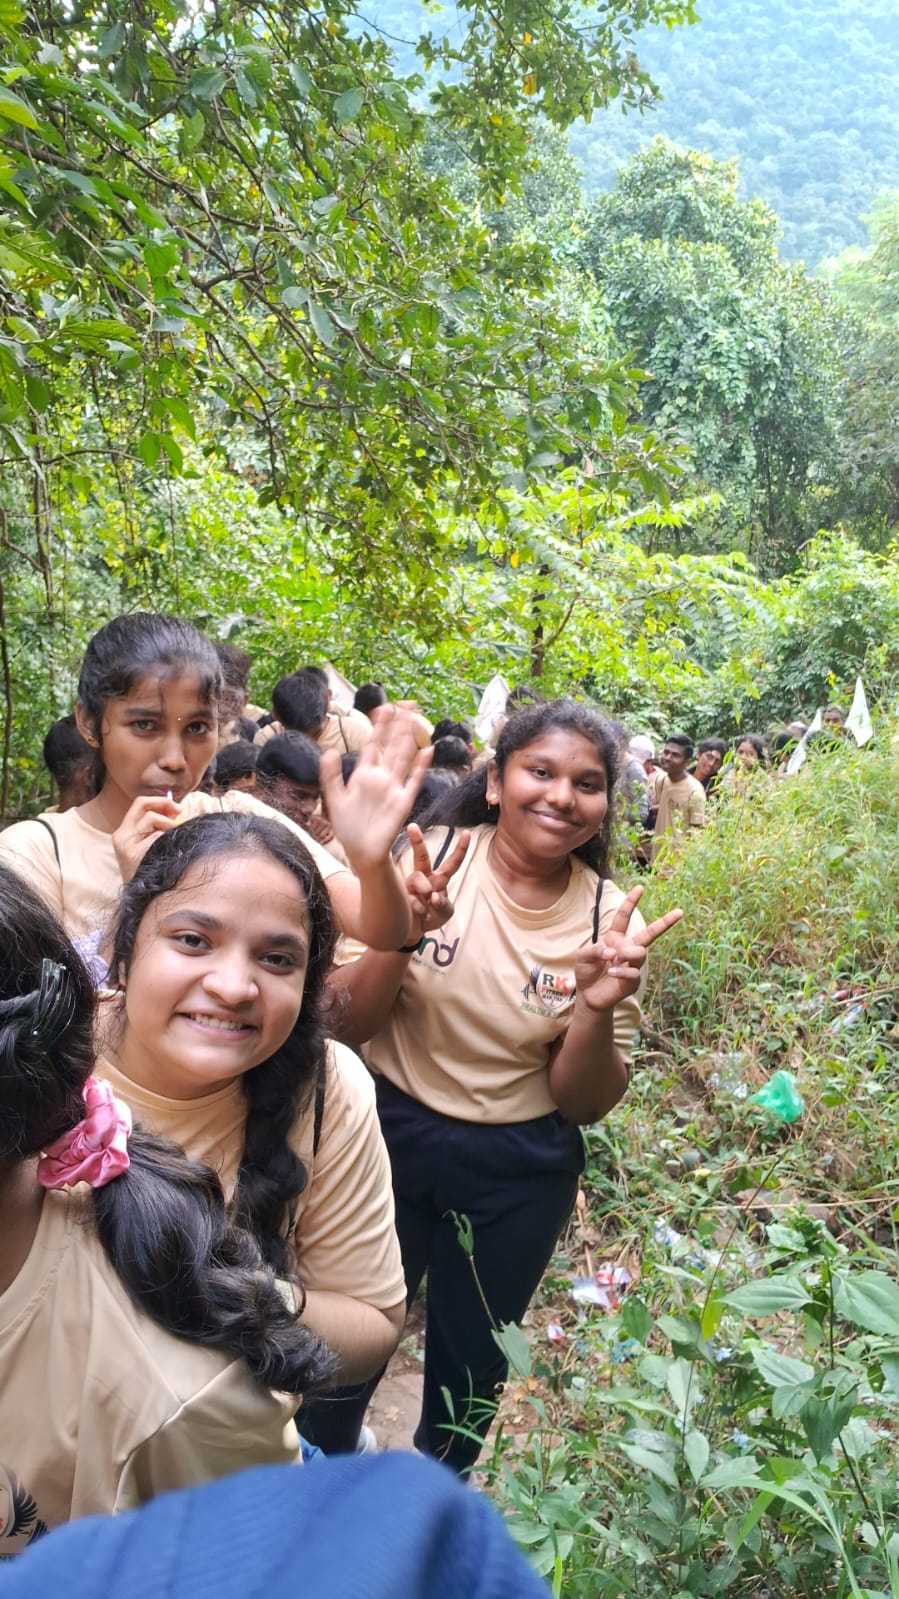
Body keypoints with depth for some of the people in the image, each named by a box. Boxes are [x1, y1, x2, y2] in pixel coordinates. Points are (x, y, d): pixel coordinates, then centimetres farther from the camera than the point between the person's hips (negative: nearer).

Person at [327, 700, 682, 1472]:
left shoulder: (611, 917, -11)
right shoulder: (426, 860, -14)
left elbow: (584, 1104, -6)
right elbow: (342, 1026, -12)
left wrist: (599, 1008, -26)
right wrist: (398, 937, -30)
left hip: (519, 1172, 1)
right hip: (392, 1134, -1)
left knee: (472, 1363, 20)